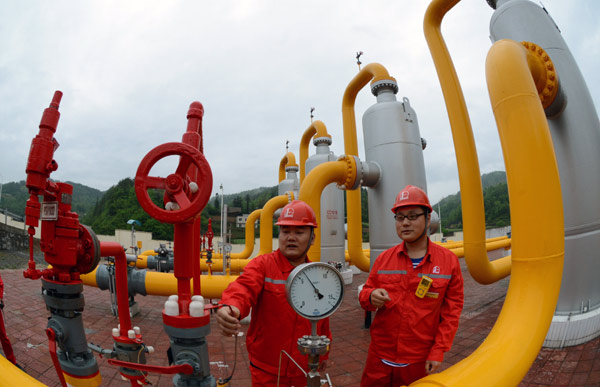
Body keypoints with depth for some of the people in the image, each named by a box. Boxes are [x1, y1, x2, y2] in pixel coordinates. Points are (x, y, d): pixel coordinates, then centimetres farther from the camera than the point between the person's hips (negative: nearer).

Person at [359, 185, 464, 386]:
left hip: (418, 361, -1)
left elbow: (452, 310, -3)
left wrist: (438, 351, -6)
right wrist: (371, 297, -18)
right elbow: (365, 293, 5)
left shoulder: (448, 260, -6)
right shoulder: (384, 258, -1)